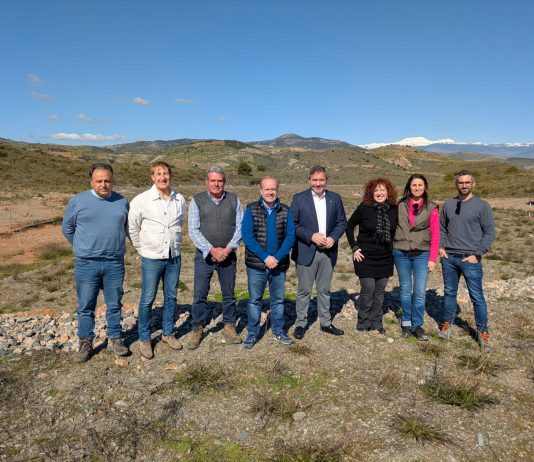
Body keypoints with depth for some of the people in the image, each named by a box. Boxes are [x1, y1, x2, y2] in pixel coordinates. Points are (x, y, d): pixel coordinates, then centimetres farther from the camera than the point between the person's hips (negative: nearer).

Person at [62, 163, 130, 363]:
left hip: (115, 263, 2)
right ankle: (86, 343, 23)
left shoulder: (122, 202, 4)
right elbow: (67, 228, 8)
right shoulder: (78, 201, -4)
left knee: (115, 305, 11)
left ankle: (115, 339, 26)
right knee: (86, 307, 8)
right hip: (87, 264, -1)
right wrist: (83, 248, 11)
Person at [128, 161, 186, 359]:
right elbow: (132, 227, -1)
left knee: (171, 297, 14)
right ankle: (144, 339, 21)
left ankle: (168, 333, 31)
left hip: (174, 257, 4)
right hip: (152, 258, -3)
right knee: (147, 300, 4)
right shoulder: (141, 200, -10)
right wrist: (143, 248, 3)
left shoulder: (180, 199, 0)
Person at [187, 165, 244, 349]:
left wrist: (228, 249, -11)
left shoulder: (234, 200, 3)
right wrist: (212, 250, -14)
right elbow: (193, 231, -7)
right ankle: (197, 329, 18)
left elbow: (240, 227, 1)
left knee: (229, 294, 11)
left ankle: (229, 327, 26)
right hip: (204, 256, -1)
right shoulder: (197, 201, -2)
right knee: (200, 295, 3)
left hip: (228, 255, 2)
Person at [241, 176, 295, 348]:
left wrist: (277, 258, -14)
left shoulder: (285, 211, 2)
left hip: (279, 264, 2)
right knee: (254, 300, 7)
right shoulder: (251, 210, -3)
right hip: (256, 264, -2)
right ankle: (252, 333, 20)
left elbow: (290, 237, -2)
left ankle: (278, 331, 29)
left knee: (278, 299, 13)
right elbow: (247, 236, -10)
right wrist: (265, 257, -16)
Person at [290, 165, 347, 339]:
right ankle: (300, 324, 18)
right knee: (304, 290, 5)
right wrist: (311, 236, -17)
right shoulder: (299, 198, -4)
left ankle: (326, 323, 27)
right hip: (306, 251, -3)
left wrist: (333, 238, -10)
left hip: (328, 251, 3)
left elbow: (342, 222, 8)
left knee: (324, 290, 15)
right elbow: (292, 225, -7)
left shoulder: (335, 198, 6)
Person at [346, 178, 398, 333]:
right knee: (368, 290, -1)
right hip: (366, 257, -3)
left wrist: (393, 248, 8)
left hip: (385, 258, 4)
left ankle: (376, 323, 25)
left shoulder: (393, 209, -1)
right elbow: (349, 226, -1)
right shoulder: (364, 208, -11)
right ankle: (363, 323, 16)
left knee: (380, 291, 11)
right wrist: (354, 248, -5)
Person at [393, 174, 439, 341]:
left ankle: (418, 325, 12)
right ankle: (406, 323, 23)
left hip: (422, 254, -1)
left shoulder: (431, 208, 1)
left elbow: (435, 236, 0)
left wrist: (433, 259, -5)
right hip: (401, 253, 1)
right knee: (405, 290, 10)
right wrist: (392, 248, -2)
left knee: (420, 292, -3)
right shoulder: (400, 205, 4)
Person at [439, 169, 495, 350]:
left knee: (477, 296, 1)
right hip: (449, 258, 3)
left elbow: (489, 232, -4)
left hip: (470, 259, -3)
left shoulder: (482, 205, -3)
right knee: (449, 293, 13)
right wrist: (441, 247, 2)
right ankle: (447, 325, 27)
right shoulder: (448, 204, 8)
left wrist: (477, 254, -10)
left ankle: (483, 332, 15)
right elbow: (441, 228, 15)